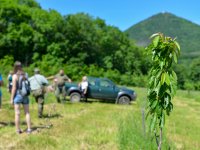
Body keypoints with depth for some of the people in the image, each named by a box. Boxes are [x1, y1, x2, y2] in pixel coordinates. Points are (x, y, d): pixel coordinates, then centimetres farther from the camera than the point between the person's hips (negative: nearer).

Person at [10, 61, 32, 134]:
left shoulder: (15, 76, -10)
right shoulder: (25, 75, 2)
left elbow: (14, 88, -11)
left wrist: (11, 99, -5)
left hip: (17, 95, -3)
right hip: (25, 96, 4)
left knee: (17, 113, 5)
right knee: (27, 112, 11)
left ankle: (18, 129, 11)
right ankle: (29, 129, 13)